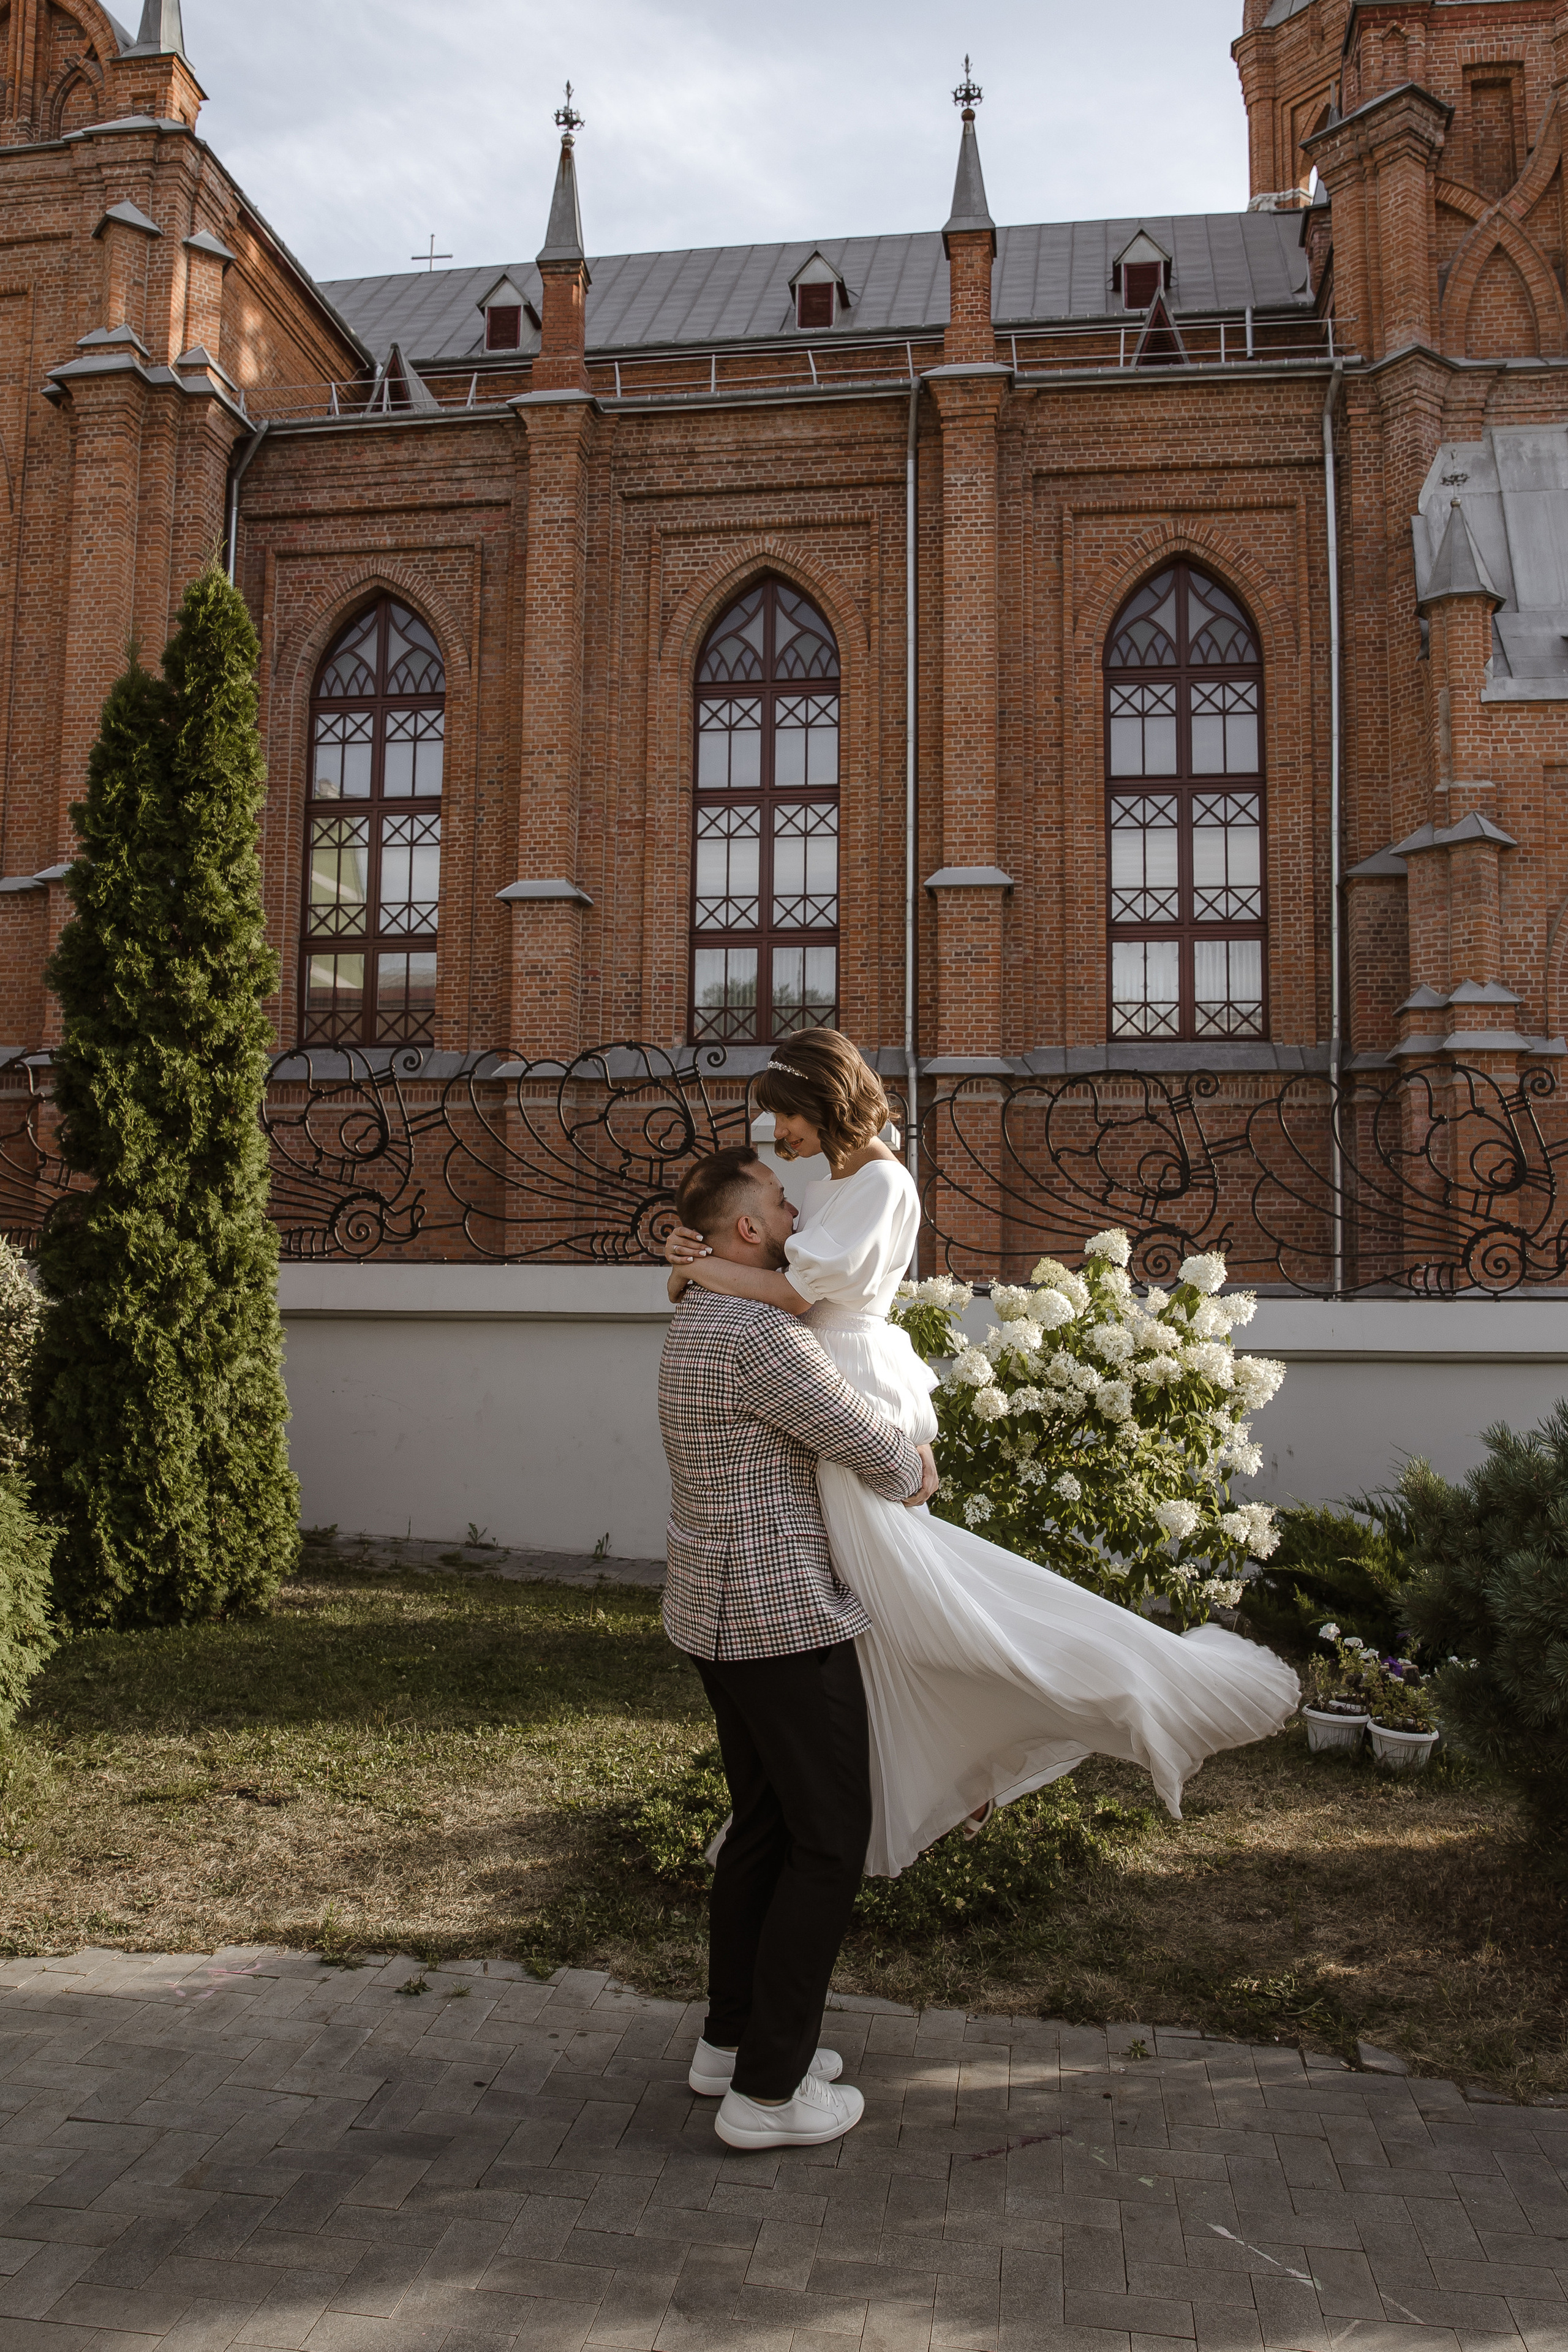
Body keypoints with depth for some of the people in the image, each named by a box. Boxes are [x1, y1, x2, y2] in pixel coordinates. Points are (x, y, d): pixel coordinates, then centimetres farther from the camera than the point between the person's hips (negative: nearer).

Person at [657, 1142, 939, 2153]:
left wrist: (902, 1449, 7)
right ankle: (768, 2089, 8)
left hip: (721, 1615, 10)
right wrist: (909, 1476, 6)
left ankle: (735, 2037, 32)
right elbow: (876, 1452, -16)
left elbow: (834, 1414, 23)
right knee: (831, 1840, 1)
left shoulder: (702, 1323, 12)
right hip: (784, 1620, -10)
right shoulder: (758, 1334, -22)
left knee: (765, 1825, 20)